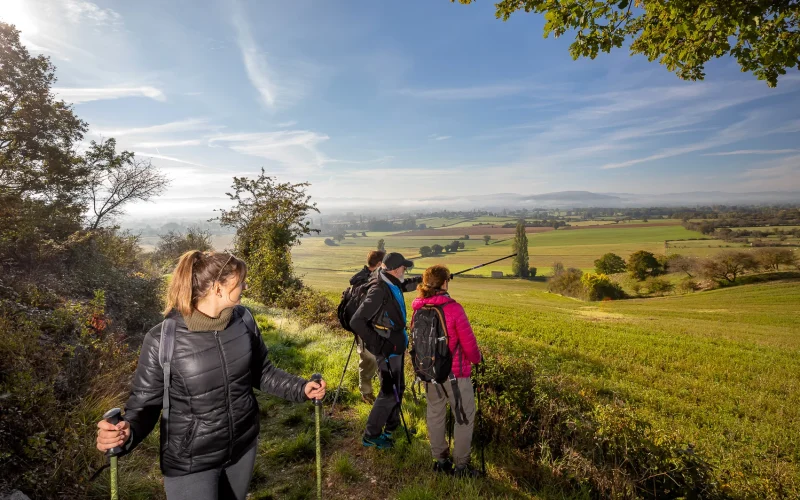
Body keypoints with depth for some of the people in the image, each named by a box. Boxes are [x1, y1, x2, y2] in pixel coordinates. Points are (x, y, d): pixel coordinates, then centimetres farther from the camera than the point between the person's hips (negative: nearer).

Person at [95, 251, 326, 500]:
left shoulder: (243, 320, -11)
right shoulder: (163, 340, -22)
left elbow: (262, 372, 1)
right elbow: (144, 406, -12)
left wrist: (300, 388, -11)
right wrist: (126, 433, -33)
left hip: (243, 448, 4)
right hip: (191, 463, -4)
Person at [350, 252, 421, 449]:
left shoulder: (392, 286, 1)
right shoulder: (379, 291, -26)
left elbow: (407, 285, 25)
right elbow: (356, 321, -28)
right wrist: (377, 344, -23)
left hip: (396, 346, 9)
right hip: (387, 349, -9)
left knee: (398, 387, 22)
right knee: (389, 392, 0)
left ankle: (392, 425, 40)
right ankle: (371, 436, 16)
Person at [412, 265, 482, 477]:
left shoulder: (419, 309, -4)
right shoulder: (453, 308, -21)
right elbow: (468, 340, -16)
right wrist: (476, 358, 4)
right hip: (454, 373, -5)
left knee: (435, 414, 18)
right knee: (465, 417, 11)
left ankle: (440, 459, 30)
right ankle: (461, 465, 19)